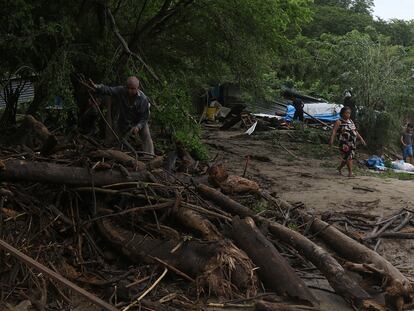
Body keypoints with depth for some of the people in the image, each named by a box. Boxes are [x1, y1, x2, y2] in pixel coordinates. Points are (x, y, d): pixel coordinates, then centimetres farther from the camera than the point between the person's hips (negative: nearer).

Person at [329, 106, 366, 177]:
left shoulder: (351, 121, 17)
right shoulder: (339, 122, -4)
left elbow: (355, 131, 24)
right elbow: (334, 131, -15)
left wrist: (361, 139, 21)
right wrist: (332, 139, -29)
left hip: (352, 143, 7)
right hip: (344, 143, -7)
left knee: (346, 158, 9)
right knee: (349, 157, -12)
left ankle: (339, 168, 31)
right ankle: (350, 172, -5)